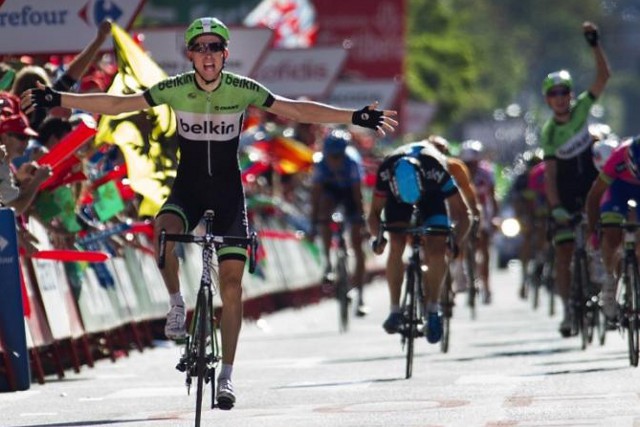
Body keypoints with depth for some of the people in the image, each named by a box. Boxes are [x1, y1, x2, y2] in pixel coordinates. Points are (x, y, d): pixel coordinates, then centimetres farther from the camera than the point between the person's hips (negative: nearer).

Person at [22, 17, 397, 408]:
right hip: (188, 187, 0)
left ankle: (227, 376, 4)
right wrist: (58, 100, -16)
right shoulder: (175, 89, -11)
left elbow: (298, 110, -11)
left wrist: (355, 118, -19)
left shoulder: (244, 90, -12)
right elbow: (116, 104, -9)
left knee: (232, 283, -5)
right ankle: (176, 303, -9)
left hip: (228, 190, 0)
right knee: (166, 230, -34)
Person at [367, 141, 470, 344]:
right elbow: (374, 212, -24)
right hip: (397, 193, 1)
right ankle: (395, 310, -9)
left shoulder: (436, 172, -40)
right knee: (396, 246, -19)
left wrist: (456, 242, -47)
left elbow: (462, 213, -32)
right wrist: (378, 237, -43)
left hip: (432, 193, -1)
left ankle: (433, 307, -1)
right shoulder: (385, 173, -36)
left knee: (436, 251, -18)